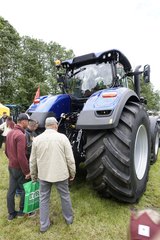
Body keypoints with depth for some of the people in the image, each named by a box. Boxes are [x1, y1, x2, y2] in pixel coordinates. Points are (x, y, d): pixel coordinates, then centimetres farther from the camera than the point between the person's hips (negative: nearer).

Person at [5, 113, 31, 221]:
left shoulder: (10, 133, 5)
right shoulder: (20, 135, -24)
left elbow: (6, 151, 15)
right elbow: (21, 156, -26)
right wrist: (27, 171, -19)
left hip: (11, 166, 9)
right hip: (19, 168, -8)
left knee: (11, 190, 16)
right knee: (25, 189, 11)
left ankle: (11, 213, 31)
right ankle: (21, 211, 28)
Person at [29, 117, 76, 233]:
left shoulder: (37, 139, -3)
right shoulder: (62, 137, -11)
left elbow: (32, 160, 4)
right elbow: (70, 158, -10)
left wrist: (33, 175, 17)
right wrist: (72, 173, 4)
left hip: (43, 174, 2)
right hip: (61, 174, -2)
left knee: (44, 198, 19)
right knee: (65, 196, 18)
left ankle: (44, 225, 32)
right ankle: (69, 218, 38)